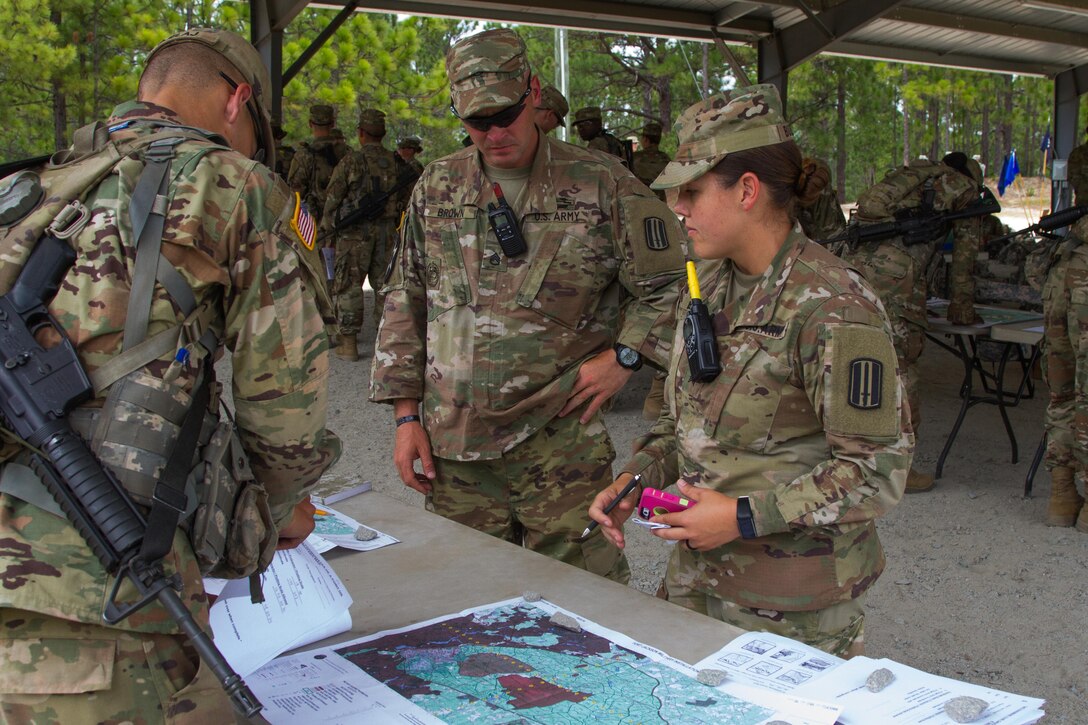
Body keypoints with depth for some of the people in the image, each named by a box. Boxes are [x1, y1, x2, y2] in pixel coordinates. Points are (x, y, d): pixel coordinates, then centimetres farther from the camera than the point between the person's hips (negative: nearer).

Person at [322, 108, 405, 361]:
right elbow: (404, 200, 7)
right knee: (384, 284, 11)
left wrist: (327, 230, 7)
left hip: (354, 233, -4)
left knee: (349, 286, 2)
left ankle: (349, 343, 2)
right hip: (386, 231, 4)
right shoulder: (395, 163, 4)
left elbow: (332, 199, -4)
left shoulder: (350, 162, -7)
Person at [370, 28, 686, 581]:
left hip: (561, 442, -3)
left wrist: (625, 355, -9)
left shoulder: (601, 184, -2)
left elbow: (666, 284, 4)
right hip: (453, 446, 4)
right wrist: (407, 415, 8)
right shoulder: (436, 189, 9)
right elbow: (404, 303, 12)